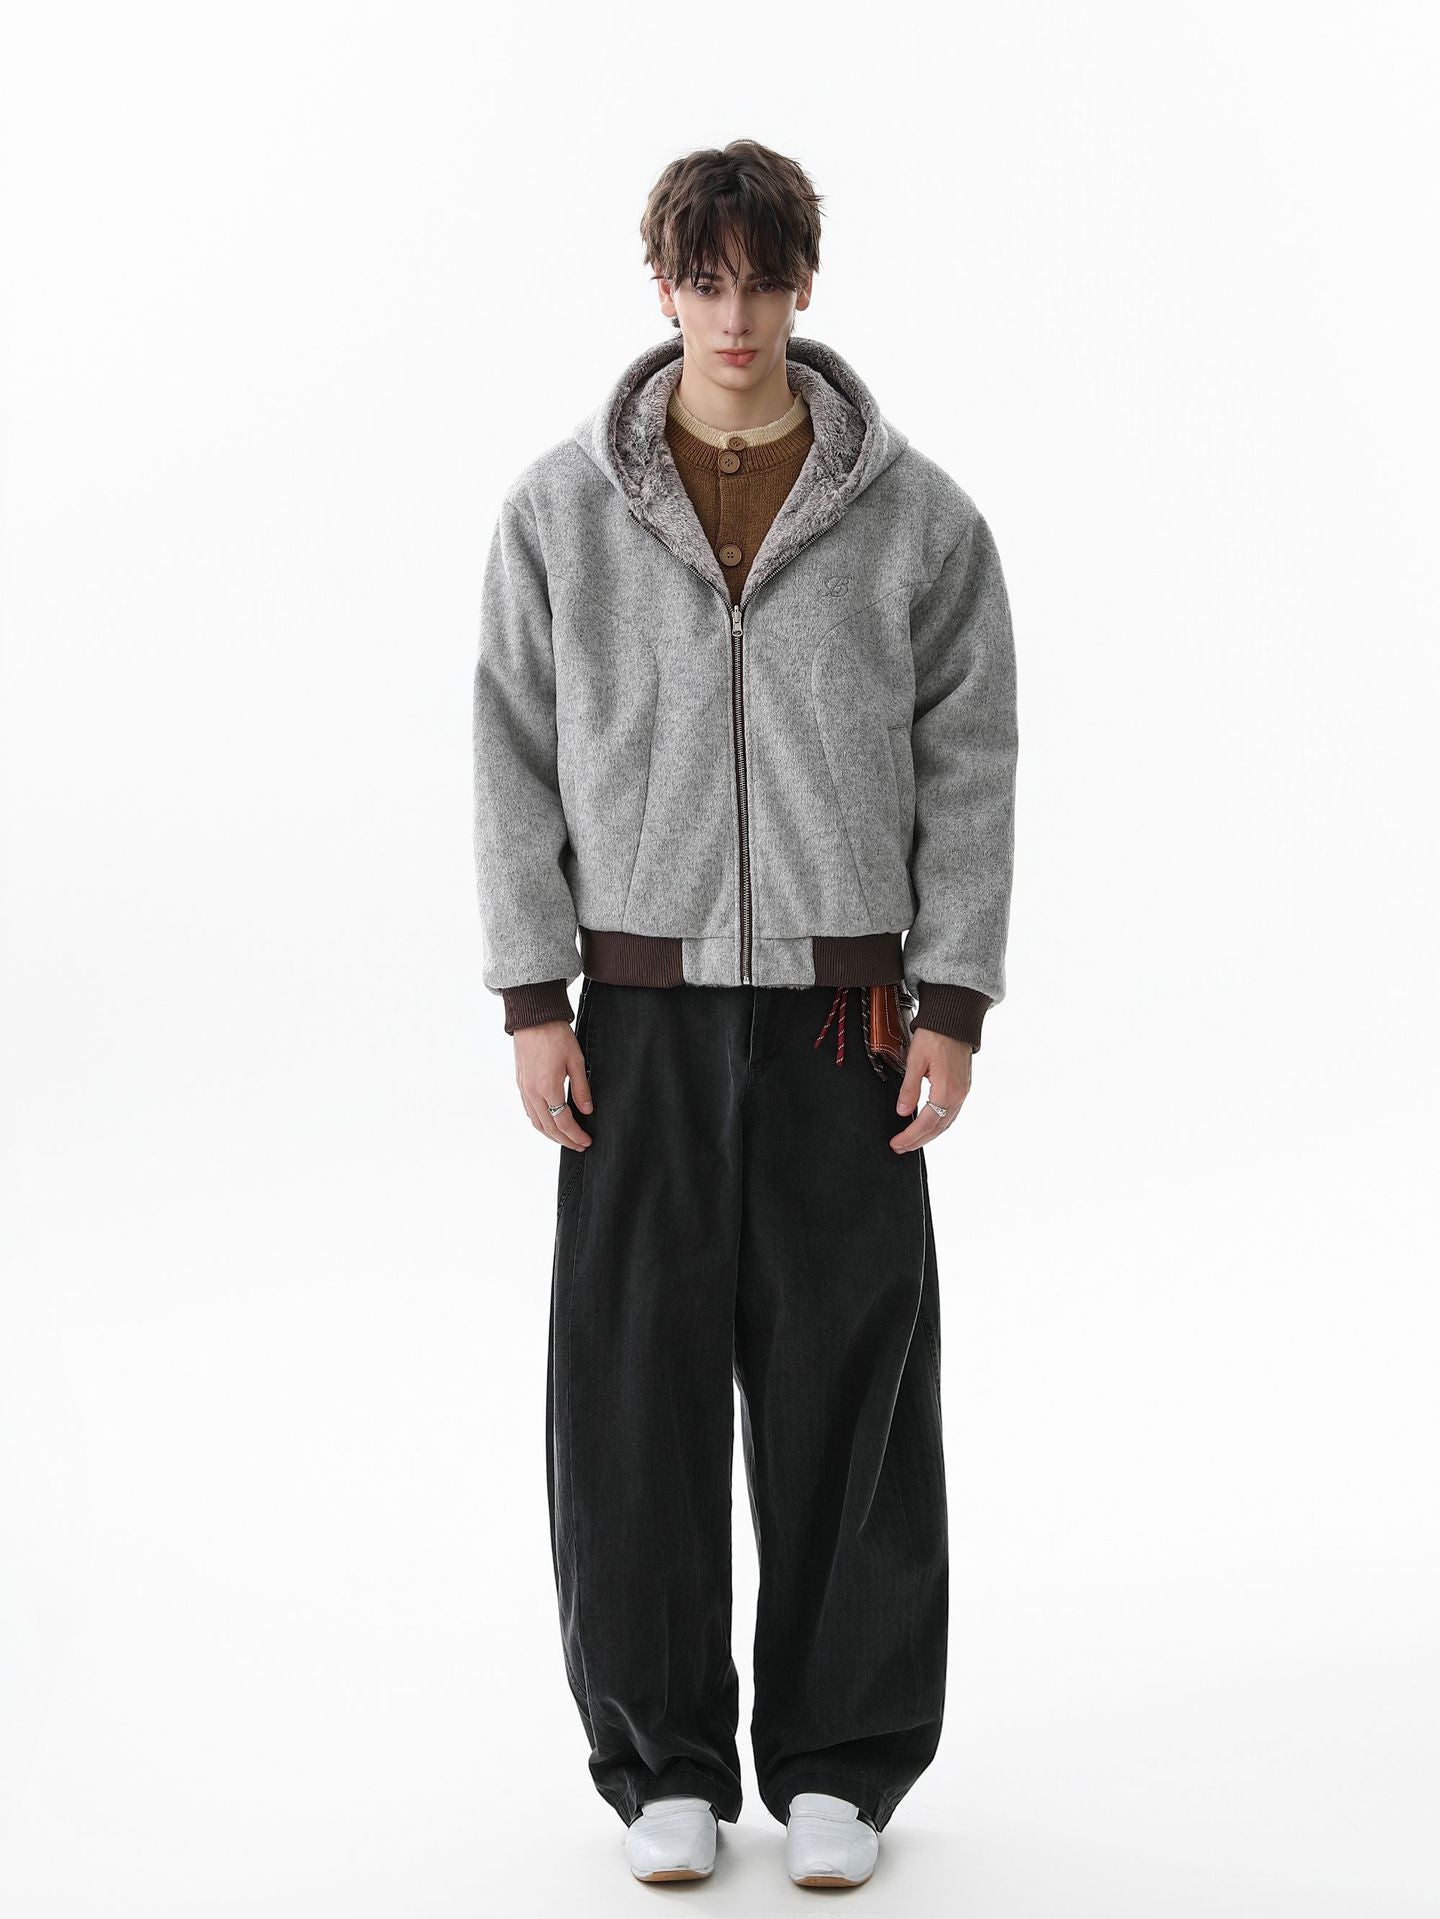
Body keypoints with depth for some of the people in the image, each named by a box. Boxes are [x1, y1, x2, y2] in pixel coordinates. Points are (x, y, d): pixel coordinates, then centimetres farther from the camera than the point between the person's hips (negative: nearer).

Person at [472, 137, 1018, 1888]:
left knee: (846, 1384, 3)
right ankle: (664, 1759, 17)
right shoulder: (561, 507, 2)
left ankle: (840, 1762, 18)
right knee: (635, 1383, 2)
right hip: (642, 1009, 1)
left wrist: (954, 1006, -5)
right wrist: (532, 999, -4)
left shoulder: (917, 515, 1)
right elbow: (517, 756, 3)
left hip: (843, 1007, 0)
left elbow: (970, 766, 2)